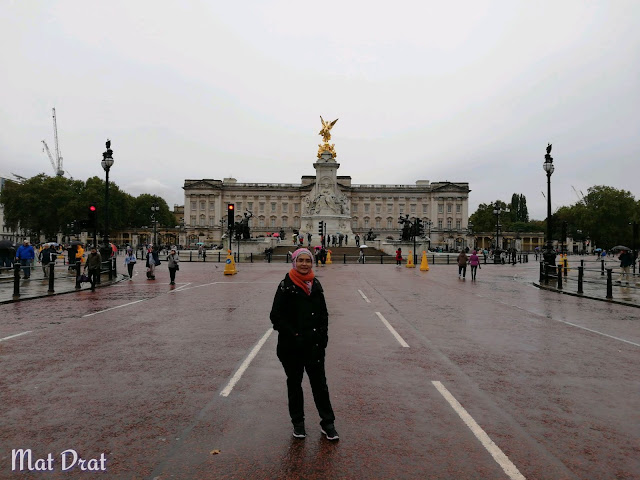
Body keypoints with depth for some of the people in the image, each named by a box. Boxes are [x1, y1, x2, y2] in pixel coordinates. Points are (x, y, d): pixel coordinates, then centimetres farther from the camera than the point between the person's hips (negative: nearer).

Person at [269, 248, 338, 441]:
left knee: (320, 383, 7)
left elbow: (323, 313, 12)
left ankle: (327, 423, 22)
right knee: (294, 383, 13)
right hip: (292, 346, -3)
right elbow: (276, 316, -12)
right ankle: (298, 423, 30)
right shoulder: (286, 286, -9)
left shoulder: (315, 284, 6)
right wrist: (293, 336, -16)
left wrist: (322, 335, 1)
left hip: (314, 345, 3)